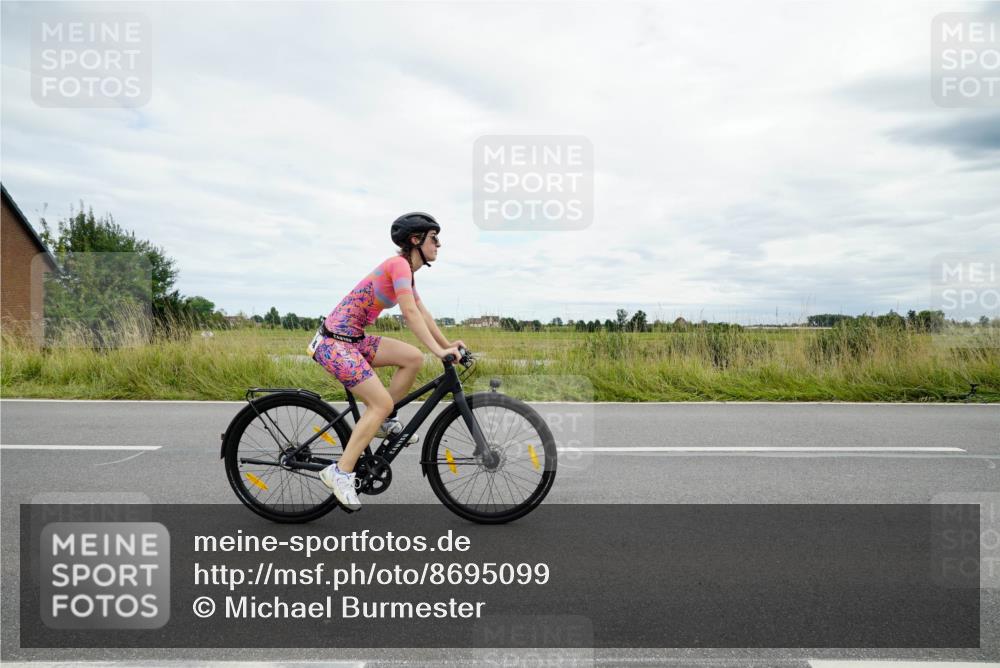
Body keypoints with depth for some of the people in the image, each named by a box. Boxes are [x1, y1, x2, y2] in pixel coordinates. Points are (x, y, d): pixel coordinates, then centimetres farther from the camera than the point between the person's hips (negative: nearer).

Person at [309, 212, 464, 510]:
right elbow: (411, 313, -25)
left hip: (352, 340, 9)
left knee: (413, 357, -2)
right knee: (382, 402, -12)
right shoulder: (399, 264, -15)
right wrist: (439, 350, -27)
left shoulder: (406, 270, 15)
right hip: (334, 343, -9)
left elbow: (422, 312, 16)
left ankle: (382, 422, 11)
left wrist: (447, 345, 10)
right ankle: (340, 473, -6)